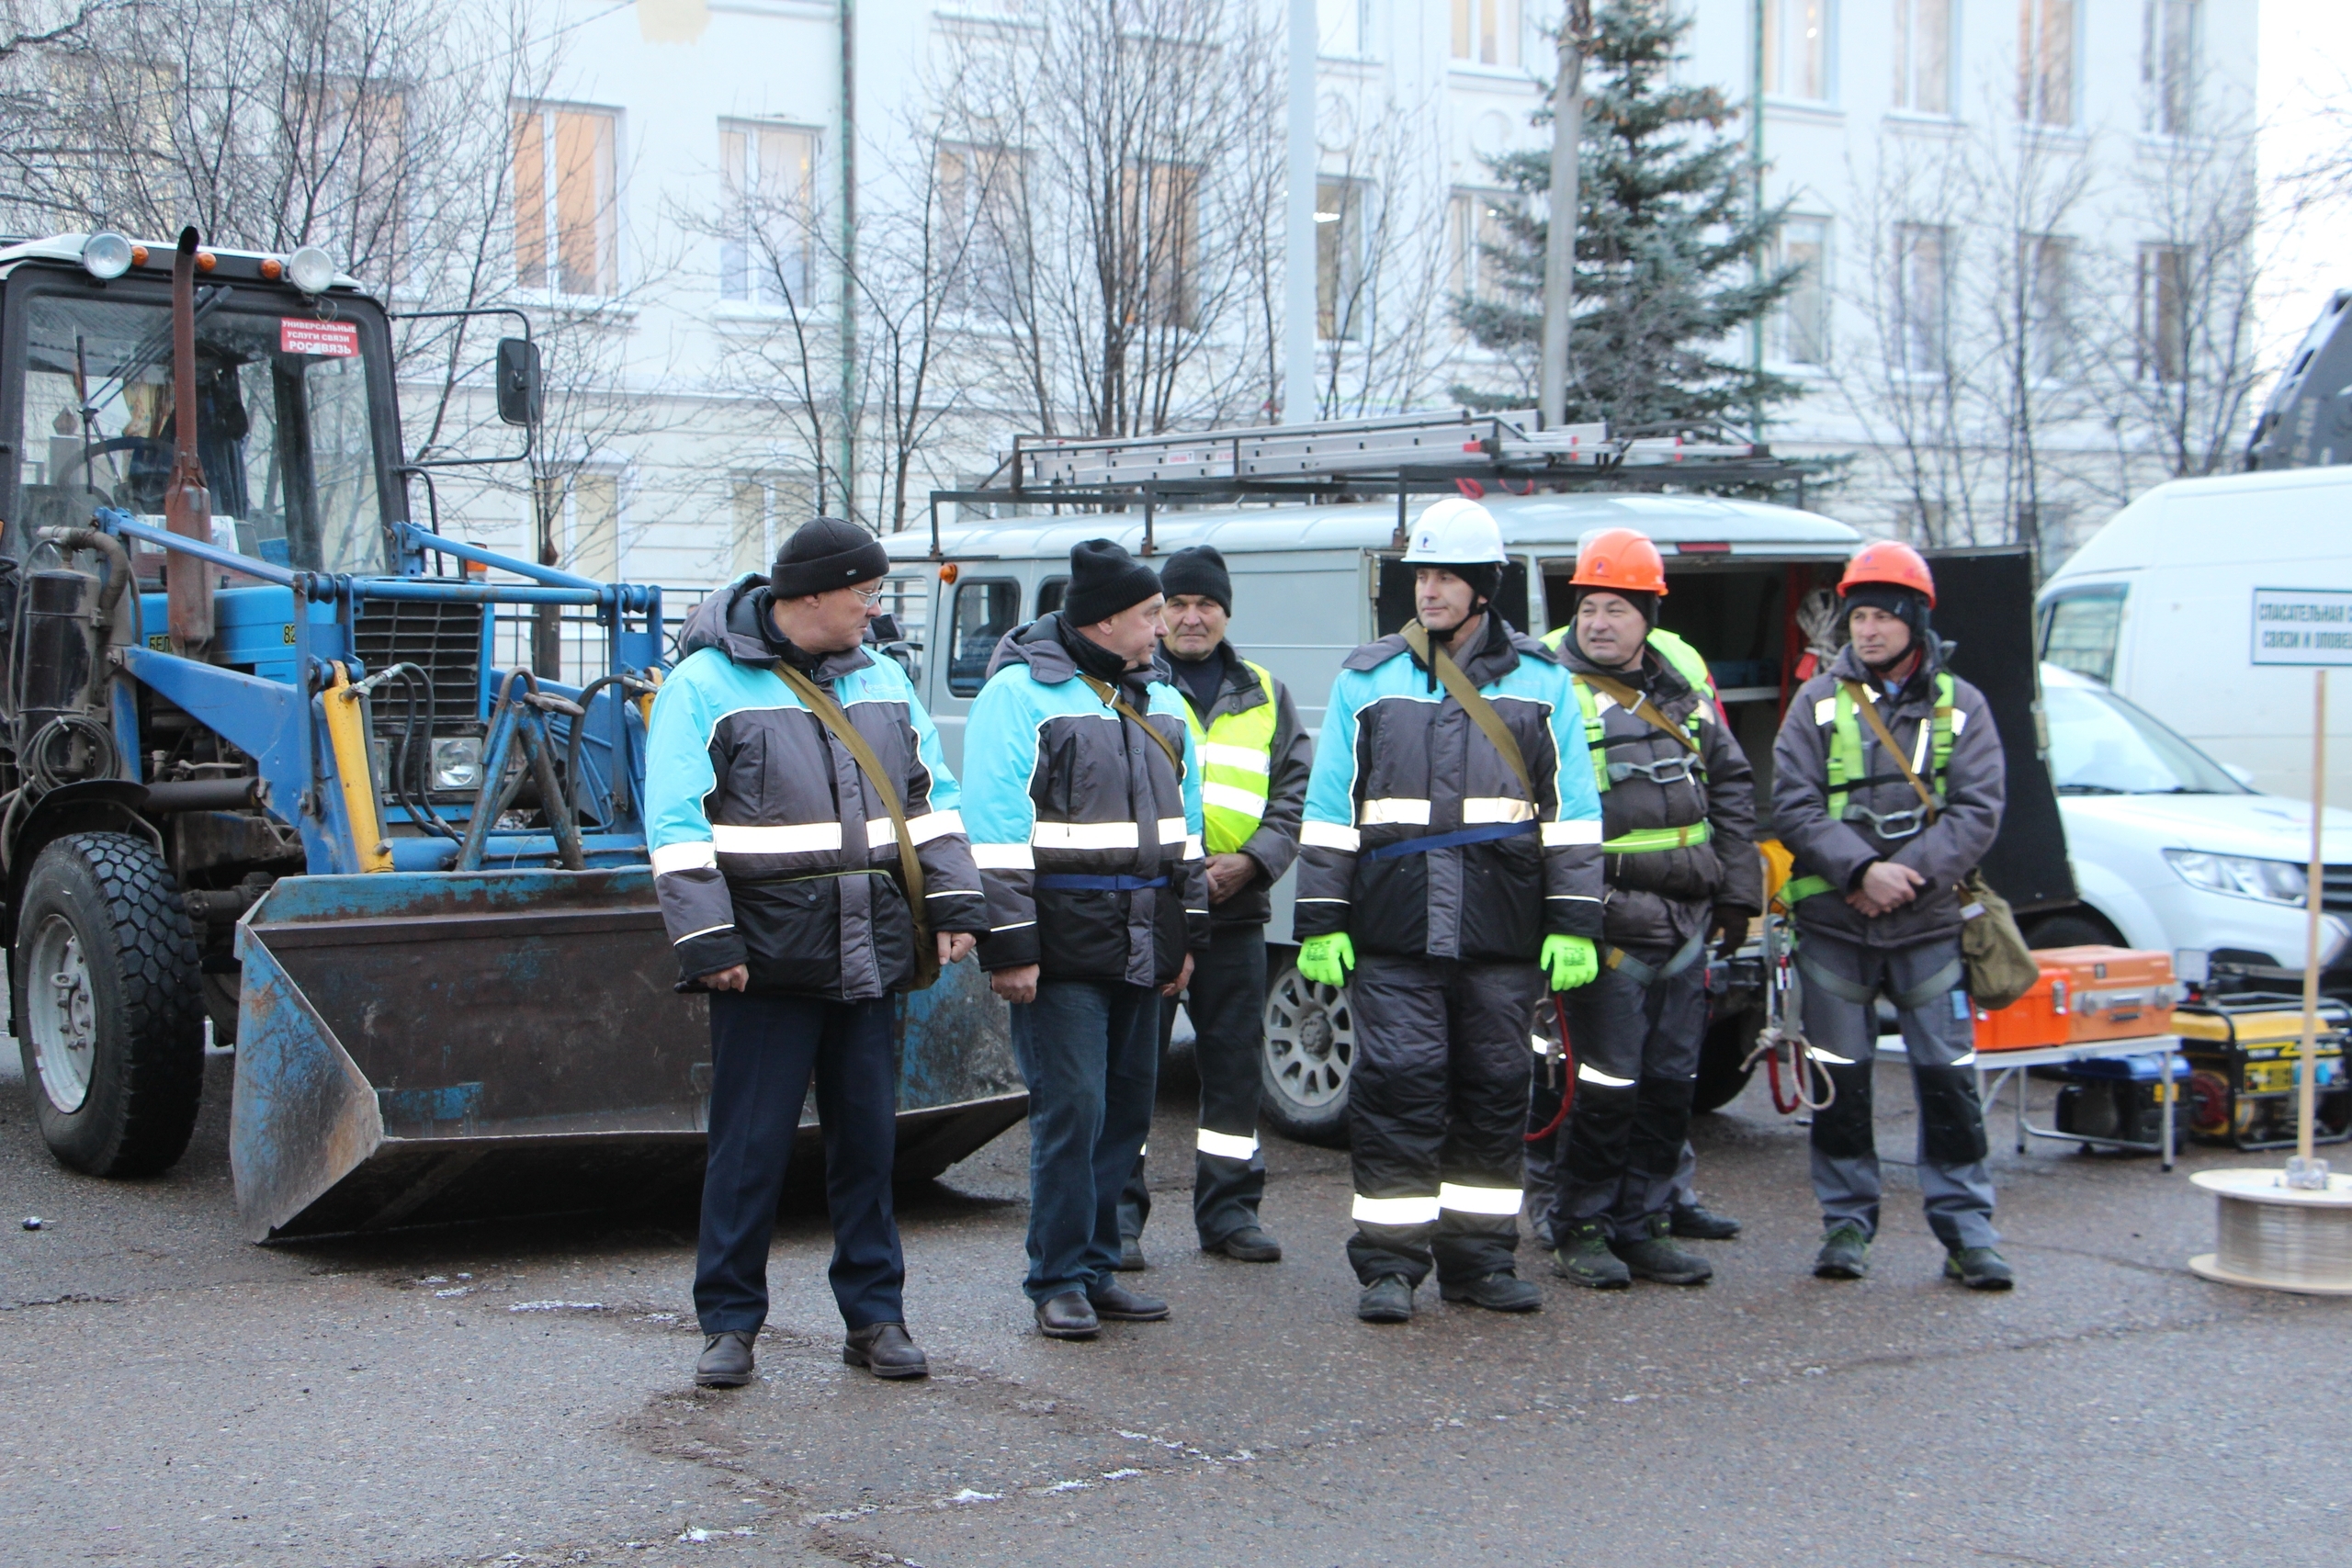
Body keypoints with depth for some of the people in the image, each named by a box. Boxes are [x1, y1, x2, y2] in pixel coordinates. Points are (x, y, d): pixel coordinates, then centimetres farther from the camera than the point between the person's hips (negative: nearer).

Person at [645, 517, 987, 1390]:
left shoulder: (880, 681, 13)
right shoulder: (706, 687, -5)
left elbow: (931, 797, 17)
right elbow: (677, 826, -9)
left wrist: (952, 903, 7)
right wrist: (705, 941, -15)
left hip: (867, 957, 5)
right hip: (765, 959, -5)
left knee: (868, 1140, 10)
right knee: (750, 1149, 0)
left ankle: (875, 1317, 19)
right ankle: (729, 1324, 11)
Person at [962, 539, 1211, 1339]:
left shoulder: (1157, 697, 15)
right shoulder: (1021, 695, -8)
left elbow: (1183, 822, 21)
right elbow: (994, 831, -12)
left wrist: (1187, 934, 17)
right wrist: (1008, 946, -15)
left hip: (1140, 946, 7)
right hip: (1063, 945, -7)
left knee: (1127, 1109, 9)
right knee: (1071, 1110, -7)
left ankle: (1095, 1266, 20)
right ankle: (1060, 1280, 3)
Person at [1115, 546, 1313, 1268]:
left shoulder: (1265, 696, 14)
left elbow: (1297, 794, 11)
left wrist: (1252, 860, -6)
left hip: (1235, 911, 3)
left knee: (1235, 1063, 7)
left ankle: (1229, 1209, 17)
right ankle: (1119, 1215, 3)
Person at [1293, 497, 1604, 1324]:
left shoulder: (1541, 681, 9)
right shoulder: (1367, 678, 8)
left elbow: (1572, 812, 8)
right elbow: (1329, 809, 7)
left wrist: (1574, 924, 1)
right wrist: (1320, 922, 1)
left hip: (1503, 930, 1)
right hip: (1394, 926, -1)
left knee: (1494, 1091, 6)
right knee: (1398, 1085, -6)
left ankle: (1480, 1256, 17)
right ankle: (1389, 1264, 0)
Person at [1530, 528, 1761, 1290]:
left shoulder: (1685, 675, 13)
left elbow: (1731, 784, 20)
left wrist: (1737, 888, 16)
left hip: (1688, 923, 6)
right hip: (1610, 920, -6)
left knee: (1671, 1083, 10)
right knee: (1607, 1084, -5)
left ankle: (1643, 1227, 21)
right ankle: (1580, 1232, 9)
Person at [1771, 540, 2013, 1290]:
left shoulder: (1960, 706, 6)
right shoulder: (1817, 702, 5)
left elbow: (1978, 812, -1)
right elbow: (1793, 807, -2)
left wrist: (1910, 874, -15)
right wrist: (1861, 869, -16)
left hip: (1929, 924, 0)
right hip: (1832, 924, 0)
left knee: (1947, 1075, -2)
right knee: (1839, 1079, 5)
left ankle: (1966, 1229, 6)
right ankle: (1847, 1222, 16)